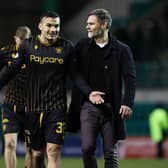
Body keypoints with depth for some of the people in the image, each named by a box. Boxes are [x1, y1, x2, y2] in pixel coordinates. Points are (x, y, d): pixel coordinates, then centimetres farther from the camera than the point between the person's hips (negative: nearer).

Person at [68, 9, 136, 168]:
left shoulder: (122, 50, 2)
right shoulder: (82, 46, 6)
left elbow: (130, 78, -1)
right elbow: (76, 73, 1)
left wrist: (127, 103, -15)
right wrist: (89, 92, -15)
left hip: (111, 107, 0)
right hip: (88, 105, 0)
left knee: (110, 152, 3)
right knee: (87, 147, -11)